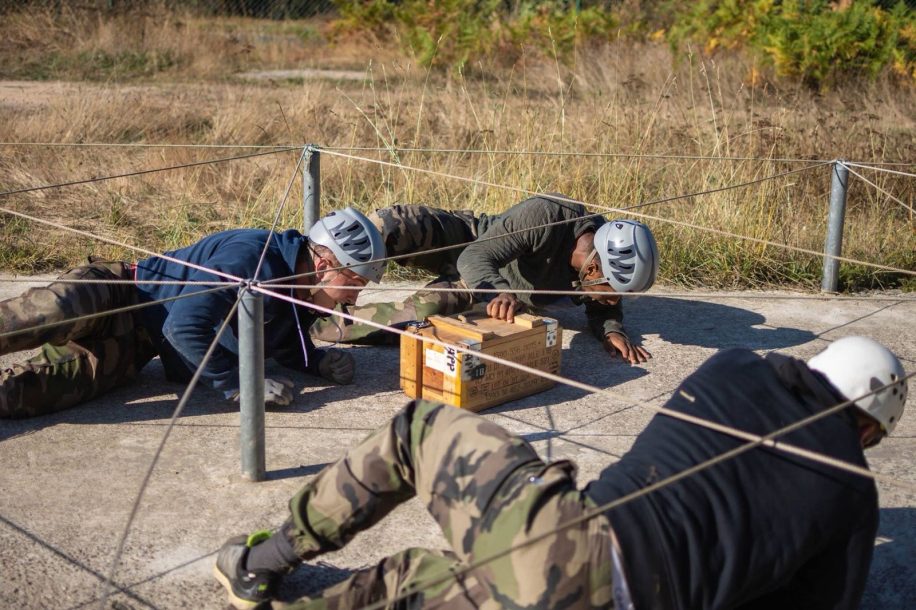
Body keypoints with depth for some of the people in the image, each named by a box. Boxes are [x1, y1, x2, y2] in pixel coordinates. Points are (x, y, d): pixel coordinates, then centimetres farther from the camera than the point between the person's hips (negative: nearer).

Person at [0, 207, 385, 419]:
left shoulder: (304, 298, 0)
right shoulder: (252, 257, -27)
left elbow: (284, 345, 19)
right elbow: (185, 325, -33)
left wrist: (319, 362, -2)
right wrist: (238, 384, -28)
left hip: (128, 350, 7)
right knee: (50, 316, -39)